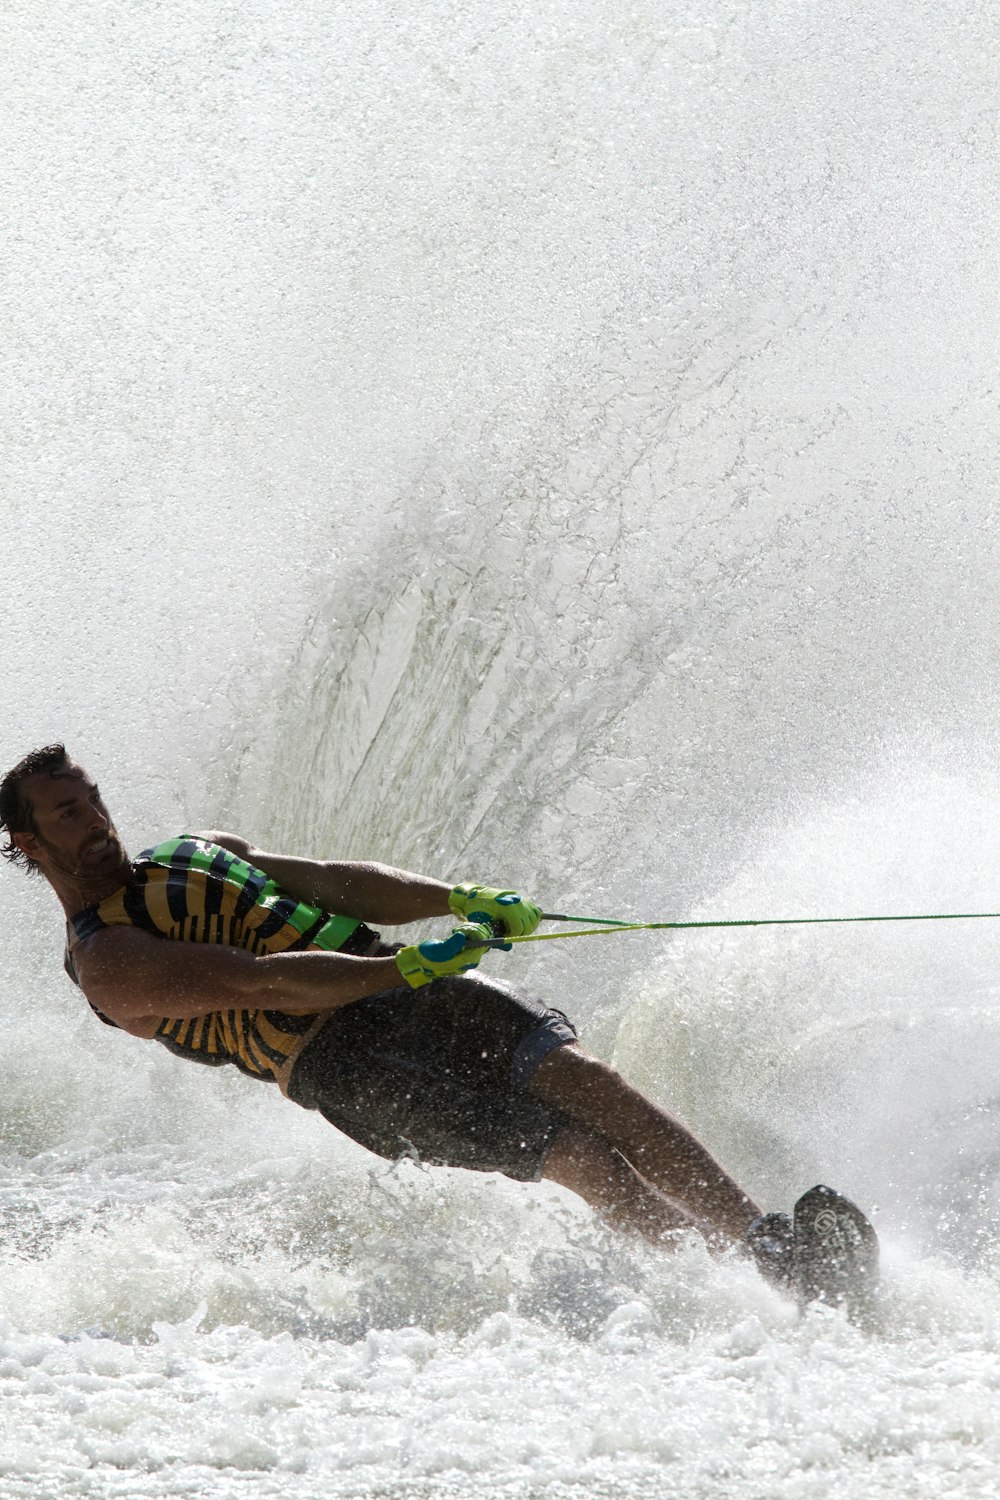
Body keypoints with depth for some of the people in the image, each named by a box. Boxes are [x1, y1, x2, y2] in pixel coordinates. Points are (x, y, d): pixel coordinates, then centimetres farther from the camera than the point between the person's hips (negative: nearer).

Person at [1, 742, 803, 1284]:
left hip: (415, 989, 7)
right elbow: (253, 985, -13)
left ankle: (765, 1238, -21)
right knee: (574, 1152, -19)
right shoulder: (104, 960, 0)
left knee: (583, 1080, -17)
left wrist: (455, 898, 2)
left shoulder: (195, 853, 25)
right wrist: (400, 968, -22)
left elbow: (334, 883, 19)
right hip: (339, 1055, -7)